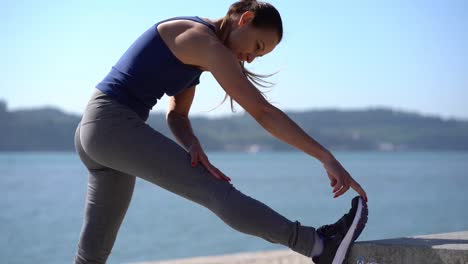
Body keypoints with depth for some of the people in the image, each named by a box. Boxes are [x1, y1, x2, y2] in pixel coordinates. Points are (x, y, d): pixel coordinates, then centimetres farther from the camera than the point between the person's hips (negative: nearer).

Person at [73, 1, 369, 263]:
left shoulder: (194, 48, 15)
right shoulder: (205, 42, -15)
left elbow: (176, 115, 13)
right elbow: (263, 112, -20)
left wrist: (193, 146, -10)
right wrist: (327, 157, -19)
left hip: (96, 132, 10)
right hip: (114, 125, -10)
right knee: (215, 190, -15)